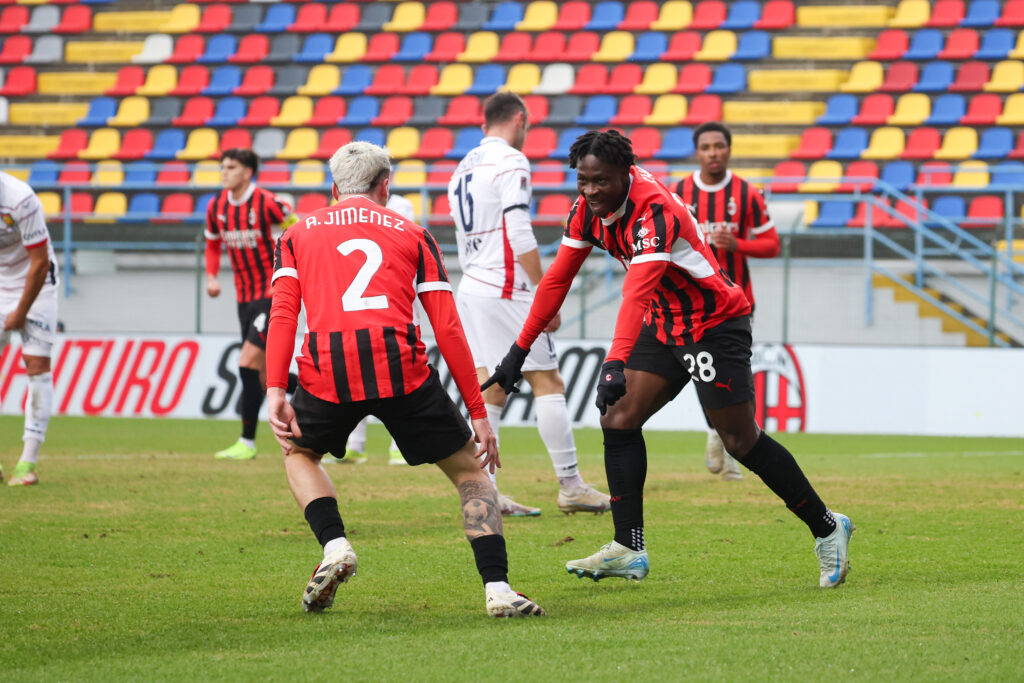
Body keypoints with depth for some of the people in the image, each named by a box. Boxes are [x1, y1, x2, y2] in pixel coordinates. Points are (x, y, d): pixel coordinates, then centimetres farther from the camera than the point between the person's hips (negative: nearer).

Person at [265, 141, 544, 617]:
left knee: (298, 453, 32)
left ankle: (334, 547, 9)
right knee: (469, 469, 16)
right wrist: (478, 413, 14)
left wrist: (275, 391, 0)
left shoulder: (298, 235, 23)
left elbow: (282, 314, 6)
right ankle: (497, 588, 0)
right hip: (400, 364, -1)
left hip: (327, 370, 1)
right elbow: (448, 330, 12)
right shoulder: (411, 234, 20)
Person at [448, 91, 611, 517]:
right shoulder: (511, 162, -8)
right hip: (506, 290, -8)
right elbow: (520, 234, -17)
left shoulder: (464, 168, 17)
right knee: (548, 383, -3)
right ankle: (570, 486, -4)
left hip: (471, 289, 8)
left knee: (490, 388, 7)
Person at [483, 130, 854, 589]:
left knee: (741, 441, -4)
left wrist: (616, 363, -53)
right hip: (665, 324, 8)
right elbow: (557, 278, 4)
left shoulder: (654, 211, -30)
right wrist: (520, 350, 4)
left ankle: (827, 529, 12)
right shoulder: (589, 209, -5)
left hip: (715, 323, -8)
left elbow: (637, 292, -42)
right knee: (619, 419, -3)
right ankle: (628, 551, 1)